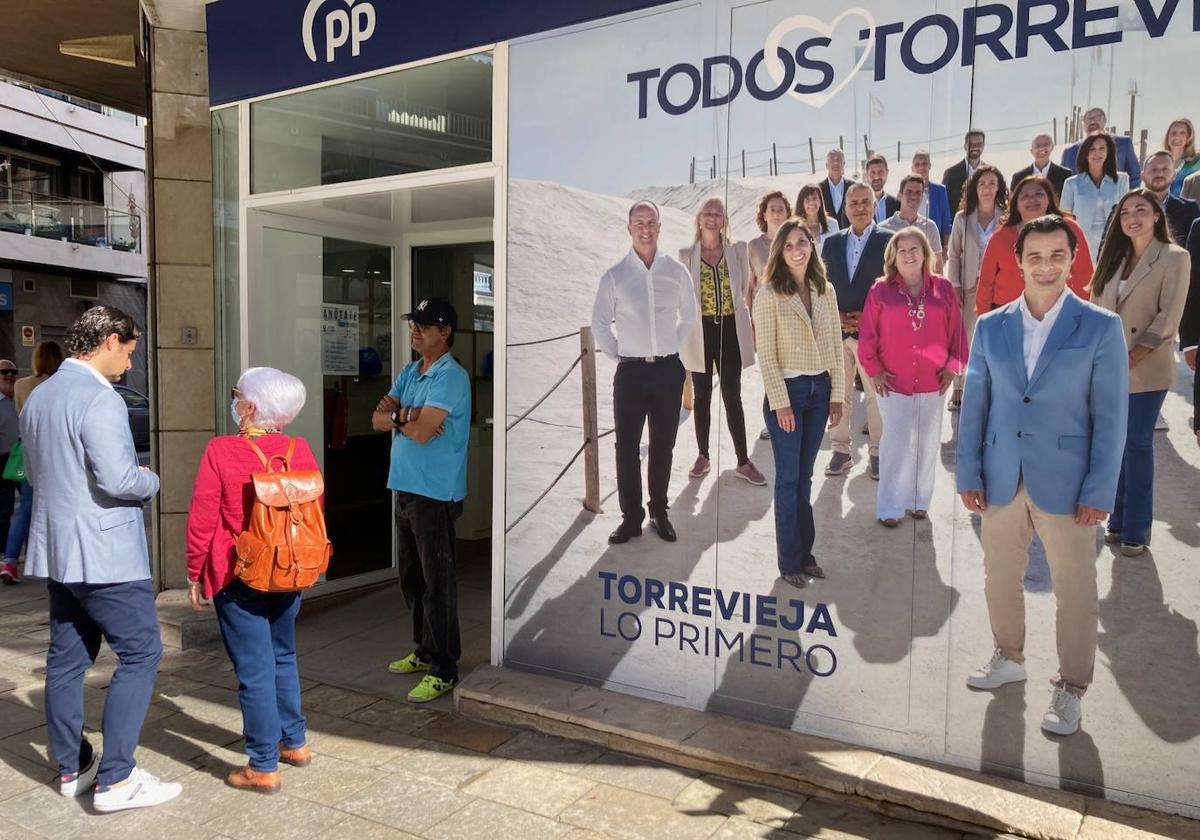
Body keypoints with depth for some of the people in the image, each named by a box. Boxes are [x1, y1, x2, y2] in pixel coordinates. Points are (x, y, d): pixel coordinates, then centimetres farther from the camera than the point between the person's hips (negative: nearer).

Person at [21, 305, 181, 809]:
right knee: (140, 654, -3)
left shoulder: (38, 396, 12)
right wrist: (151, 482, -5)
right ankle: (115, 780, 0)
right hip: (104, 551, -9)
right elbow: (118, 479, -23)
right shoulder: (98, 398, -18)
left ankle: (73, 768, 26)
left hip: (57, 549, 10)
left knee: (68, 657, 15)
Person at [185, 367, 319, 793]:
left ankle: (263, 768, 13)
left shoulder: (220, 451, -14)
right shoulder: (299, 449, -4)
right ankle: (294, 742, 33)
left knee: (254, 669, 3)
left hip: (239, 577, -4)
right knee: (283, 657, 21)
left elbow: (201, 519, -12)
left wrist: (194, 576, 0)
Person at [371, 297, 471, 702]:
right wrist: (403, 414, -12)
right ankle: (425, 650, 32)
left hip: (435, 494, -9)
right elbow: (378, 419, 7)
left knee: (437, 582, -3)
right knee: (411, 578, 18)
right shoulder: (410, 372, 14)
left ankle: (444, 670, 6)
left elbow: (421, 432, -23)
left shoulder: (451, 376, -14)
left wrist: (396, 416, -4)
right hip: (405, 487, 9)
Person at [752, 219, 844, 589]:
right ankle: (790, 562, 14)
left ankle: (806, 553, 24)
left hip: (819, 389, 5)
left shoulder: (826, 291, 5)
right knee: (788, 478, 3)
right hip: (786, 389, -5)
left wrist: (837, 395, 4)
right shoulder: (769, 295, -10)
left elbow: (835, 346, 8)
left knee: (804, 476, 14)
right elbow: (766, 355, -12)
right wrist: (781, 402, -14)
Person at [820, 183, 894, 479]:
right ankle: (840, 451, 17)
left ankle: (877, 453, 15)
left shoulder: (889, 240, -1)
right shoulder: (832, 242, 10)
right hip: (836, 331, 3)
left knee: (876, 396, 4)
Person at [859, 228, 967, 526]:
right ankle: (890, 507, 9)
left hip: (933, 382, 2)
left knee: (928, 444, 11)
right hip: (893, 382, -2)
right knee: (897, 442, -1)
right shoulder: (880, 291, -4)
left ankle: (919, 500, 26)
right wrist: (873, 370, -3)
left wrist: (953, 367, 1)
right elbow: (867, 335, -2)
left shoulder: (943, 289, 1)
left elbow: (957, 331, 5)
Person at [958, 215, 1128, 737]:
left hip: (1065, 483, -3)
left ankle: (1069, 690, 26)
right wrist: (968, 474, 1)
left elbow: (1110, 415, -5)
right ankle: (1009, 659, 39)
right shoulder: (991, 327, 4)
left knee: (1074, 592, 8)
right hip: (1001, 480, 3)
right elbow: (974, 405, 6)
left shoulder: (1100, 327, -4)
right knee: (999, 580, 17)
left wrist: (1100, 491, -9)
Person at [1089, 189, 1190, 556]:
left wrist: (1131, 359, -15)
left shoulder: (1174, 258, -5)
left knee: (1137, 444, -1)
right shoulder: (1115, 256, 12)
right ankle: (1119, 519, 20)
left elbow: (1168, 318, -11)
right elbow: (1098, 308, 10)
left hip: (1146, 370, -5)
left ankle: (1136, 529, 11)